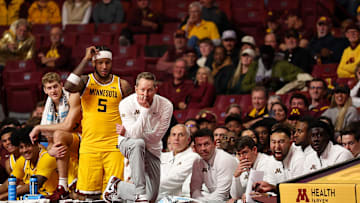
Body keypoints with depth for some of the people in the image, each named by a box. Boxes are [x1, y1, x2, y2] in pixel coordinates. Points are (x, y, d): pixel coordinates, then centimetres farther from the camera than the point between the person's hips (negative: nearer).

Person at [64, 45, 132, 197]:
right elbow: (68, 87, -19)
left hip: (114, 147, 0)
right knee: (89, 193, -2)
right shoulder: (86, 81, 4)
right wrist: (85, 59, -13)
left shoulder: (122, 85, 7)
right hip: (89, 146, 0)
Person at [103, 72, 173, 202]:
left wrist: (126, 132, -19)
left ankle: (117, 186, 20)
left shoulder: (166, 106, -17)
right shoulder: (126, 104, -19)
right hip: (128, 144, -2)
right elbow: (135, 134, -28)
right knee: (138, 143, -41)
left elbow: (156, 137, -17)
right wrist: (145, 109, -34)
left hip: (152, 149, 2)